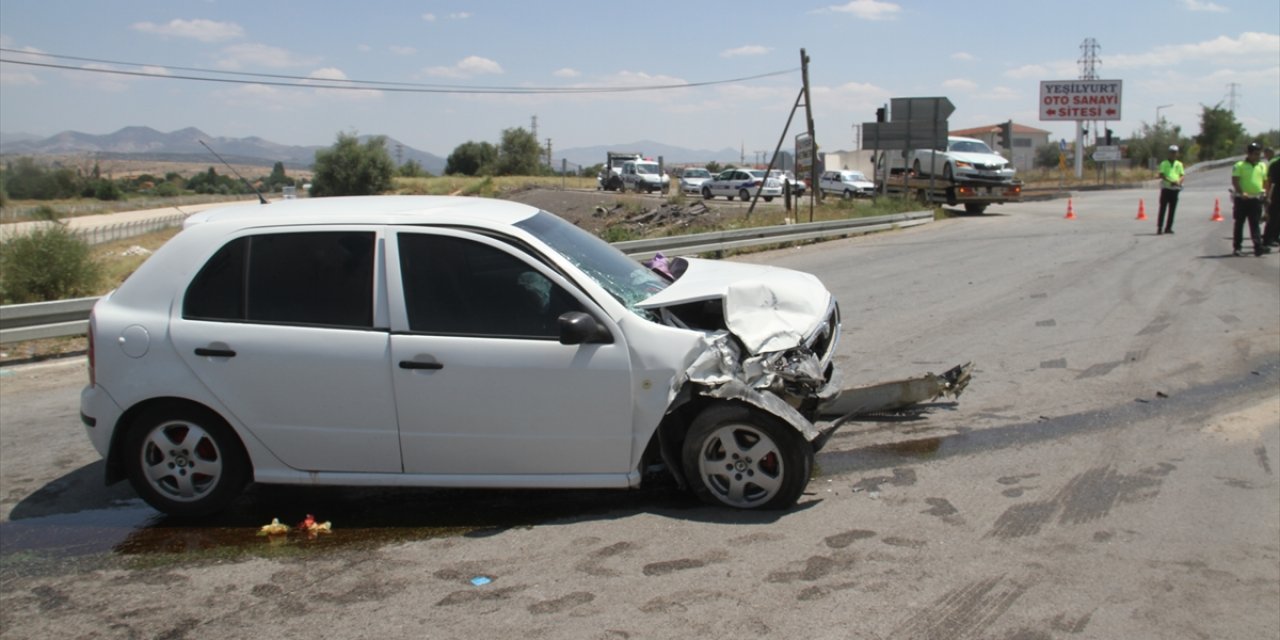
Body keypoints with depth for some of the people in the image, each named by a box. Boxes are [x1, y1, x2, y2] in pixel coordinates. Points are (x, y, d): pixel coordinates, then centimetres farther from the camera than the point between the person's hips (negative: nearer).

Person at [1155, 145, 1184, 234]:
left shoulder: (1179, 164, 13)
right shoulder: (1164, 163, 2)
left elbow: (1182, 175, 9)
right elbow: (1161, 175, -9)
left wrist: (1179, 182, -13)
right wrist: (1170, 181, -23)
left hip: (1175, 189, 4)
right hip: (1166, 187, -4)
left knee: (1172, 209, 5)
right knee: (1163, 208, -7)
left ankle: (1168, 228, 11)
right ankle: (1159, 228, -8)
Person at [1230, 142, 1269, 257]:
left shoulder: (1262, 166, 12)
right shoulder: (1239, 166, -6)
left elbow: (1265, 181, 18)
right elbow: (1235, 182, -12)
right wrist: (1242, 193, -23)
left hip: (1256, 199, 4)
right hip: (1242, 200, -4)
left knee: (1255, 224, 2)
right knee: (1239, 224, 4)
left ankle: (1258, 246, -4)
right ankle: (1236, 247, 9)